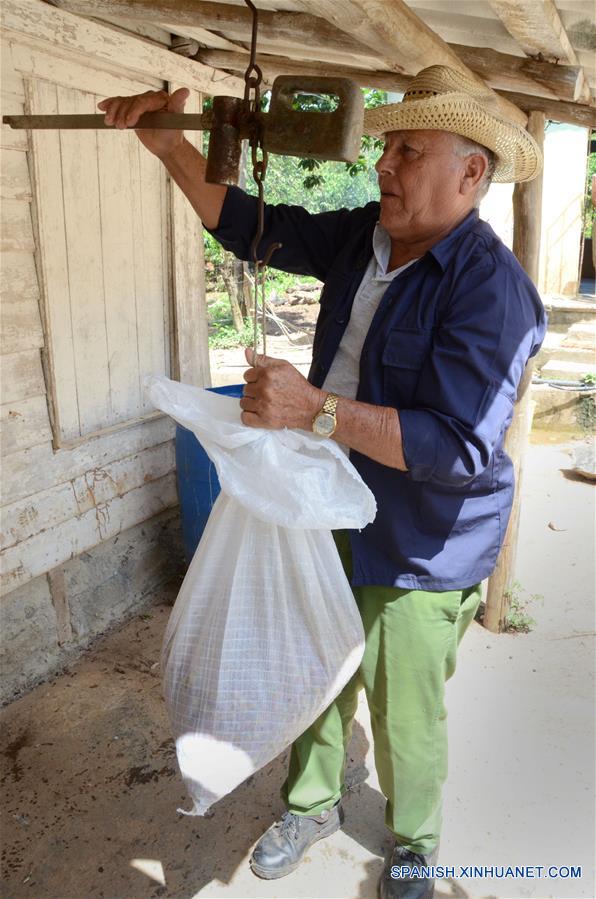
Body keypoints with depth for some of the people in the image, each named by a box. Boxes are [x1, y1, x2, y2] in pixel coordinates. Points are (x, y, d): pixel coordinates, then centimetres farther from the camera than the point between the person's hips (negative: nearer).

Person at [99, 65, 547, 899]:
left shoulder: (492, 288, -22)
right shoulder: (363, 237, 2)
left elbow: (459, 446, -29)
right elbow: (251, 226, 11)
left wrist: (315, 408, -34)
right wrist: (168, 144, 1)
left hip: (415, 551, -6)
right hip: (327, 521, 7)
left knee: (404, 718, 12)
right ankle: (313, 804, 50)